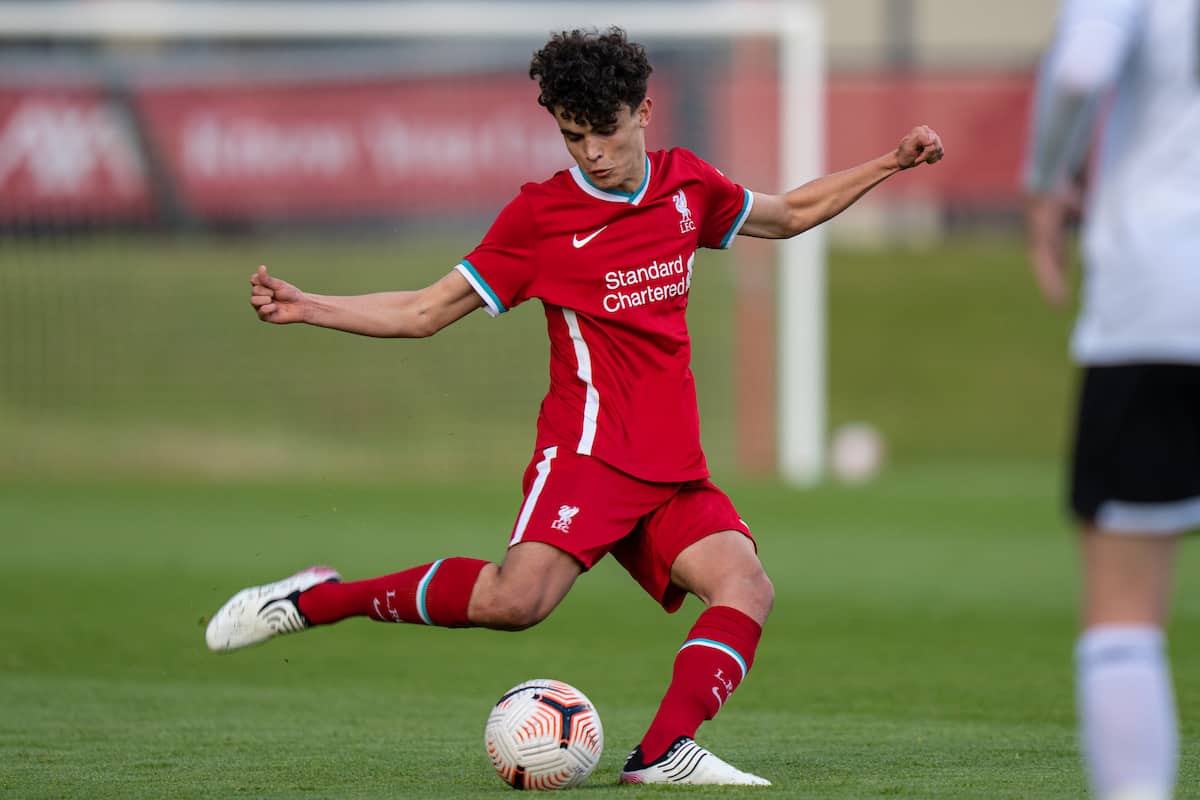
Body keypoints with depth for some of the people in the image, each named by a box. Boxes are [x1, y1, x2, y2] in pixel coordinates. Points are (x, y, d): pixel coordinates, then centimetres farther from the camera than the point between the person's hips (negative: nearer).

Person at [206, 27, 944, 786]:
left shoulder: (688, 186, 11)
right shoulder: (541, 214, -1)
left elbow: (790, 214, 31)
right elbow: (426, 311, 4)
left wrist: (890, 163, 24)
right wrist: (308, 308, -9)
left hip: (674, 467, 5)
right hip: (591, 445, -5)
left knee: (747, 588, -20)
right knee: (518, 598, -28)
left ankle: (664, 753, -30)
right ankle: (314, 600, -16)